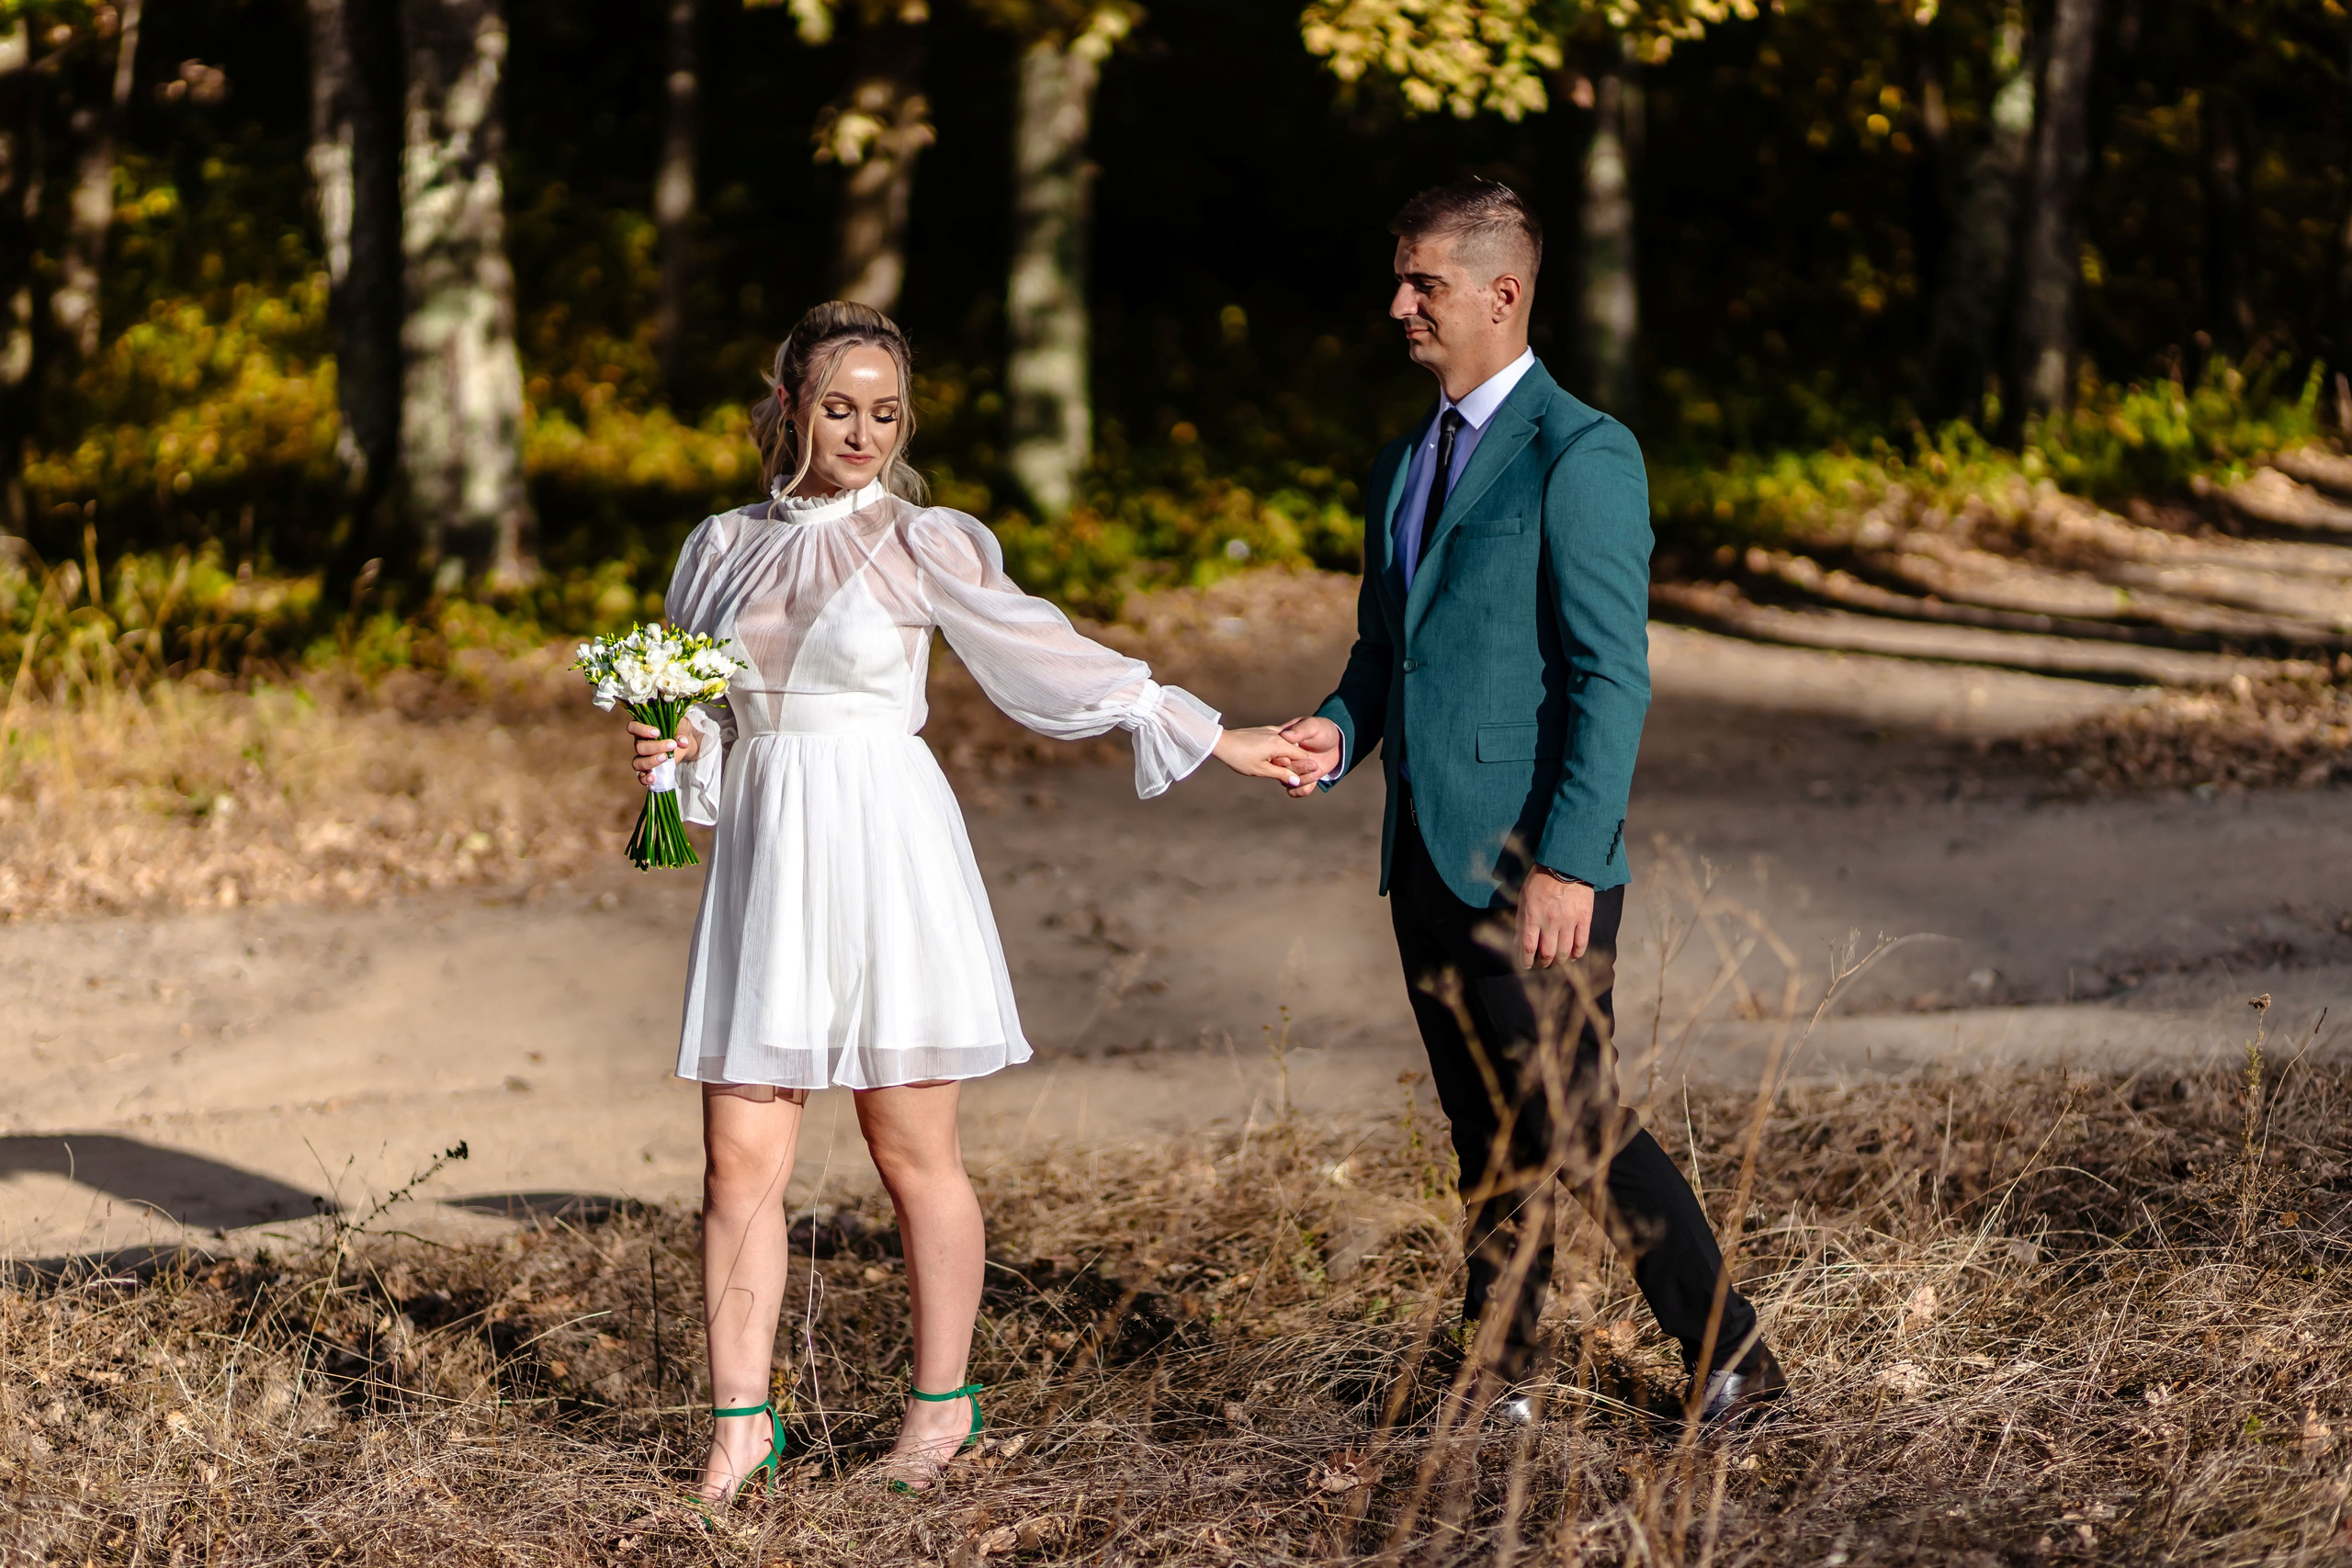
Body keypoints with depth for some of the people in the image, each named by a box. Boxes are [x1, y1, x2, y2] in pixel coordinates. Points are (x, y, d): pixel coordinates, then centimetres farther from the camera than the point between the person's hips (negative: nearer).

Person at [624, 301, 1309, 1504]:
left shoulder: (921, 545, -1)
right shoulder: (722, 548, 10)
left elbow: (1054, 660, 2)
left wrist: (1218, 741, 2)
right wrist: (669, 748, -6)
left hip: (886, 855, -3)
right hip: (767, 857, 3)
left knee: (912, 1149, 2)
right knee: (739, 1157, -1)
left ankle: (942, 1400, 16)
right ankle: (739, 1419, 6)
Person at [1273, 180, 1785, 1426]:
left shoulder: (1580, 455, -9)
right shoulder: (1403, 467, 17)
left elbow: (1611, 677, -14)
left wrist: (1568, 862, -20)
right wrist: (1339, 733, 0)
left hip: (1533, 864, -8)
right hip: (1429, 855, 8)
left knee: (1578, 1122, -7)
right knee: (1489, 1134, 11)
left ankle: (1733, 1364, 3)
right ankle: (1498, 1388, 16)